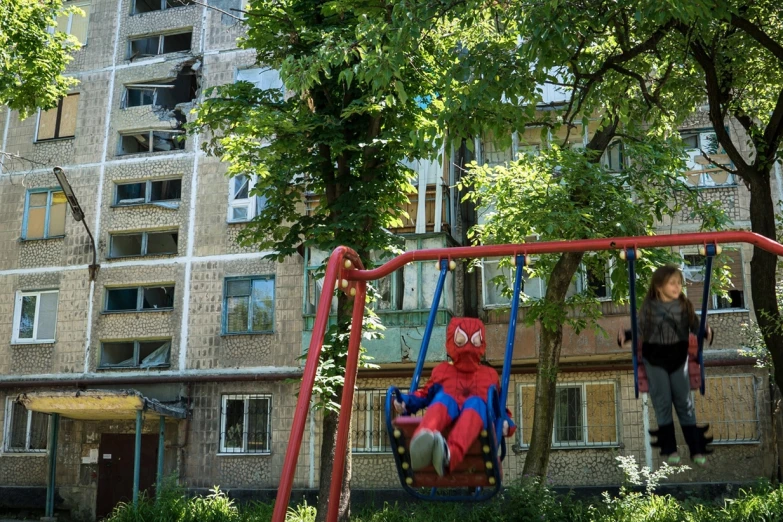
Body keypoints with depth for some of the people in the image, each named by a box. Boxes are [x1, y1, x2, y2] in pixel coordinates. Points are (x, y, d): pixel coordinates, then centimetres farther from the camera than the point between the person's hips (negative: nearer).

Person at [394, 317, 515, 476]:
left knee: (476, 402, -36)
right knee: (443, 398, -34)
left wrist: (506, 423, 8)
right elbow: (425, 394, 28)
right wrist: (406, 401, 8)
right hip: (445, 419, 0)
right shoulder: (442, 371, 29)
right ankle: (422, 444, -71)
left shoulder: (489, 375, 29)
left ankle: (449, 455, -67)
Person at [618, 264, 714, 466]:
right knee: (662, 402, 1)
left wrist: (706, 332, -21)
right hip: (655, 359, -1)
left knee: (685, 402, 5)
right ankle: (669, 449, 10)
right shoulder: (649, 307, -8)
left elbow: (695, 326, -1)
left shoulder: (685, 306, -3)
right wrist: (626, 335, -19)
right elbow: (641, 331, -2)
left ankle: (696, 449, 11)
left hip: (678, 357, 1)